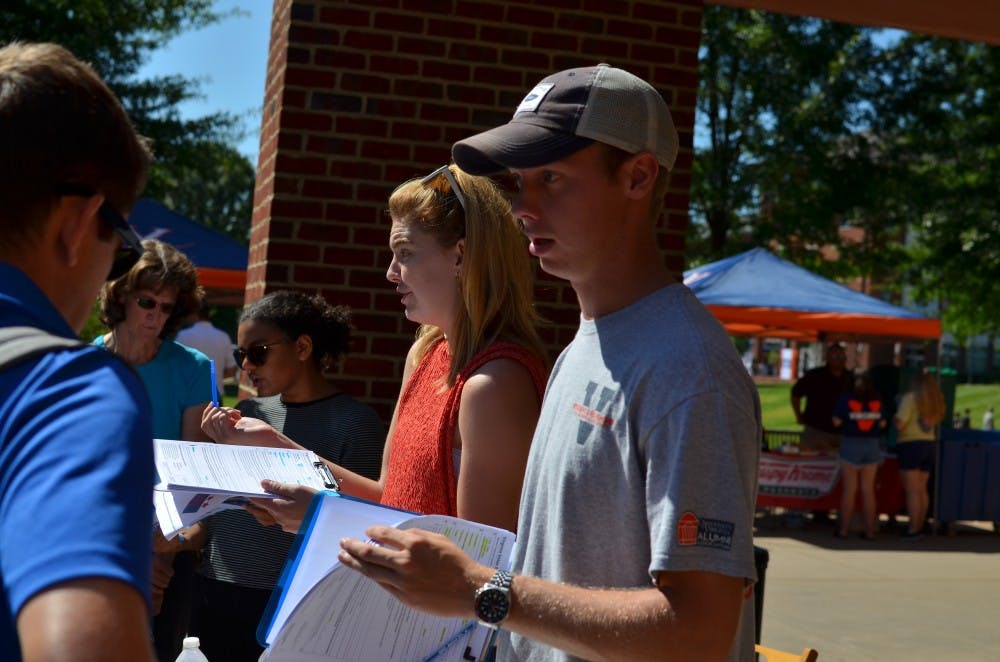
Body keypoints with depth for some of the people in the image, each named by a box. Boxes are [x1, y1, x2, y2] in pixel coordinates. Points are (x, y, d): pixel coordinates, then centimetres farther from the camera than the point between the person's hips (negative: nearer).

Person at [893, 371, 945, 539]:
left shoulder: (910, 398, -9)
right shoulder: (935, 402, 10)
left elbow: (900, 424, -16)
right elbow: (935, 423, 13)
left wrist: (893, 417, 6)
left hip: (910, 445, -7)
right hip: (928, 445, 7)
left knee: (912, 490, -6)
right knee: (922, 490, 13)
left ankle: (912, 530, -7)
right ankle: (919, 527, 18)